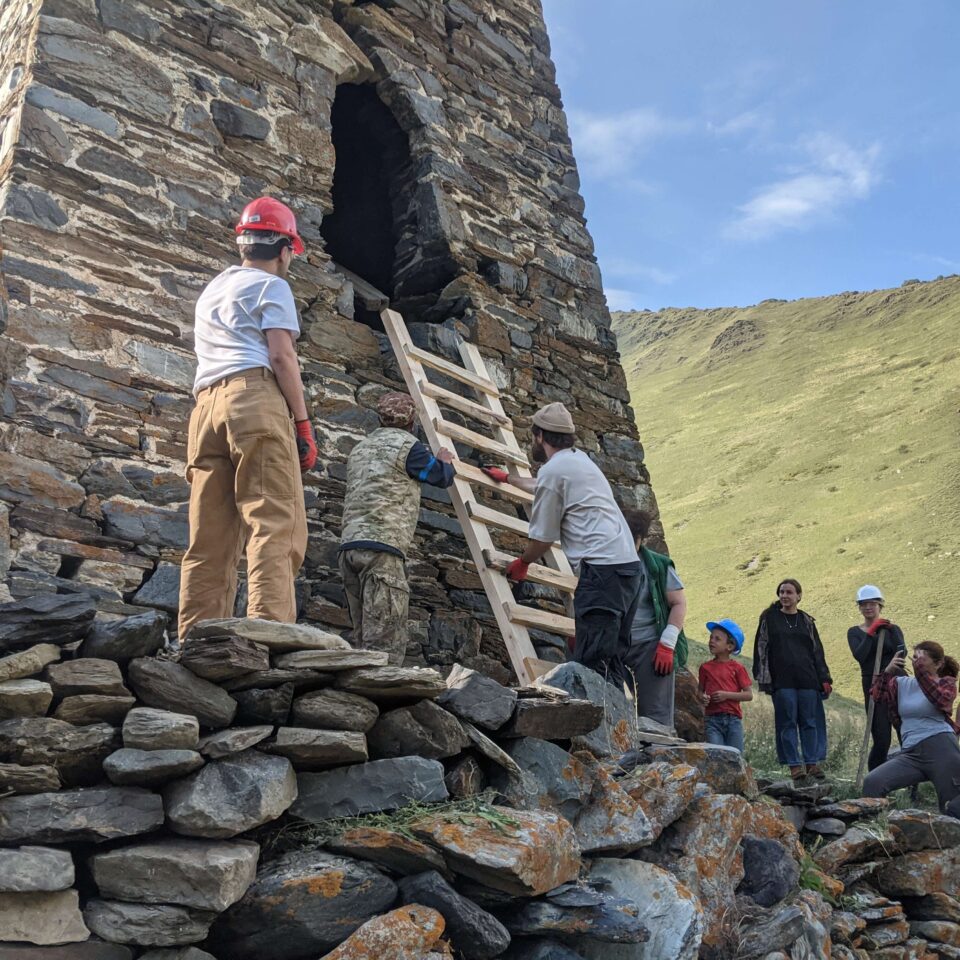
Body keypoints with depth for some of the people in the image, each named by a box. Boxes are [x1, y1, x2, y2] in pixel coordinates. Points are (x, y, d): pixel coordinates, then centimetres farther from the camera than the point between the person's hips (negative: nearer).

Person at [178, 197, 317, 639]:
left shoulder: (212, 290, 33)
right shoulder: (271, 285, 9)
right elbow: (281, 356, -4)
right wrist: (303, 424, -4)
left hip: (206, 404, 7)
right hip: (255, 399, -7)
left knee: (210, 540, 0)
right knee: (274, 526, -17)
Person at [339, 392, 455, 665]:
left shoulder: (360, 448, 23)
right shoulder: (408, 445, 0)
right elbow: (442, 477, 10)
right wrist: (445, 460, 32)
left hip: (349, 545, 8)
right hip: (381, 547, -8)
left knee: (364, 638, 9)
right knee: (386, 641, -12)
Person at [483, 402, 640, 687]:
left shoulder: (552, 471, -4)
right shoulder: (580, 459, 24)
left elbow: (543, 538, 1)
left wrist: (522, 562, 21)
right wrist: (507, 477, 60)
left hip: (602, 567, -10)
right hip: (629, 564, 10)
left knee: (593, 662, -14)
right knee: (612, 659, 9)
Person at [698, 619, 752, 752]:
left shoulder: (737, 667, 2)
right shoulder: (706, 667, 8)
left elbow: (749, 694, -2)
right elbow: (701, 690, 15)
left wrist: (727, 695, -13)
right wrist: (703, 698, -8)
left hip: (733, 718, -1)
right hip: (712, 719, 1)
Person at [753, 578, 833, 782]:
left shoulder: (806, 621, 12)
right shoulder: (769, 618, 5)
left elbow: (817, 651, 13)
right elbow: (761, 648, 2)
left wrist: (824, 679, 6)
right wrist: (763, 678, -6)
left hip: (807, 679, 2)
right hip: (782, 680, -2)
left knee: (810, 721, 3)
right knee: (787, 722, 0)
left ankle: (813, 762, 9)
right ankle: (794, 764, 4)